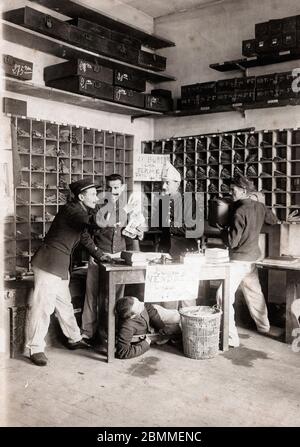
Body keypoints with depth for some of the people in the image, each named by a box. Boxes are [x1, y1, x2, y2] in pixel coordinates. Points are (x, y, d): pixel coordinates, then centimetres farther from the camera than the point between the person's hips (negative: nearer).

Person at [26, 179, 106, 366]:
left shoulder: (81, 212, 13)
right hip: (49, 263, -10)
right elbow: (91, 225, -33)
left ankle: (74, 339, 32)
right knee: (43, 306, -3)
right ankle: (36, 349, 7)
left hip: (61, 266, 10)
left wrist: (101, 256, 18)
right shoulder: (72, 210, -17)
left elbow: (86, 237, 22)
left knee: (64, 304, 19)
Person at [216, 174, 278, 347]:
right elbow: (273, 221, 22)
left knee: (224, 295, -6)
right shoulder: (260, 207, 1)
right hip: (253, 256, 9)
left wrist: (223, 230, -3)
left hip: (239, 259, -9)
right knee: (254, 292, 24)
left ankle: (231, 338, -5)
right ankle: (264, 326, 42)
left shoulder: (240, 211, -22)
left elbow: (232, 241, -21)